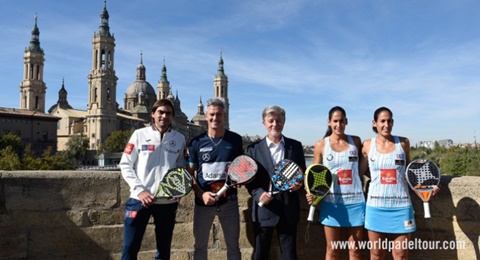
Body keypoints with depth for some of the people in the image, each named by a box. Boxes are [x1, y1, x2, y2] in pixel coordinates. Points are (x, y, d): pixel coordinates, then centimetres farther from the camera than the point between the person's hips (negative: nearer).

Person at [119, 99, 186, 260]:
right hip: (139, 199, -1)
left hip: (168, 202, 2)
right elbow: (125, 165, 0)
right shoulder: (139, 134, 1)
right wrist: (139, 190, -10)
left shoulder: (179, 139, 5)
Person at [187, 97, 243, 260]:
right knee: (200, 245, 15)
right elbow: (189, 173, 1)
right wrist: (201, 194, -13)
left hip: (229, 199, 0)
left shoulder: (235, 140, 0)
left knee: (233, 245, 10)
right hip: (203, 200, 0)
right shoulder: (197, 142, -2)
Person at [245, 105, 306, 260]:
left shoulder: (296, 146, 5)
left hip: (288, 210, 1)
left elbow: (302, 173, 10)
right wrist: (259, 194, -17)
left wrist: (299, 184, -12)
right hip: (264, 209, -1)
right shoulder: (254, 148, 1)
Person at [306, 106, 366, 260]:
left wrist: (368, 154, -3)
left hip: (354, 201, 1)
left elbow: (361, 170, 13)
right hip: (332, 203, -1)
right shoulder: (321, 145, -1)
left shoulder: (355, 141, 3)